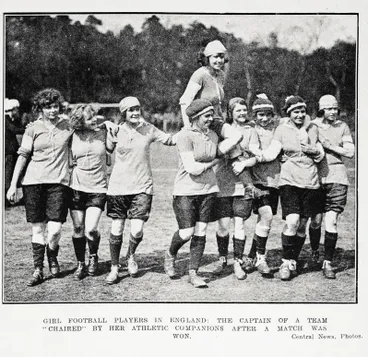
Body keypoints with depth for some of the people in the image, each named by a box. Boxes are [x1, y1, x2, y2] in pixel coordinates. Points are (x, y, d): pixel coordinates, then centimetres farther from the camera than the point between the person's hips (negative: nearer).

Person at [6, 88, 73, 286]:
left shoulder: (67, 125, 6)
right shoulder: (33, 129, 3)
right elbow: (22, 156, 5)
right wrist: (13, 184, 2)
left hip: (59, 181, 0)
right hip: (34, 181, 0)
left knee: (55, 229, -7)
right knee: (37, 228, 4)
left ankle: (52, 258, 23)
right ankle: (38, 270, 16)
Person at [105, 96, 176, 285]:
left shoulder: (149, 129, 1)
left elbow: (170, 140, 8)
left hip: (142, 187, 0)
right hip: (118, 186, 0)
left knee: (137, 230, -9)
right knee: (116, 229, 3)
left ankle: (131, 256, 24)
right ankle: (114, 267, 23)